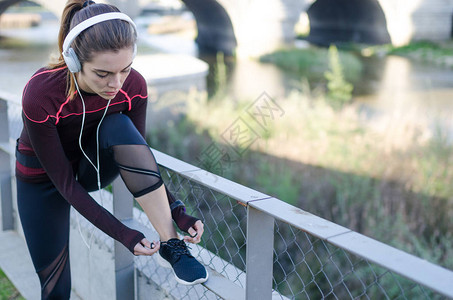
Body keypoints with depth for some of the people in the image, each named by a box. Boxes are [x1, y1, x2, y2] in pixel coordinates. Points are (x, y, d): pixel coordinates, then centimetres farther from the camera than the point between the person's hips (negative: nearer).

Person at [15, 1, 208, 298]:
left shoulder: (133, 86, -24)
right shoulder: (41, 95, -35)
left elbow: (138, 155, -12)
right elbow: (63, 182, -28)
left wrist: (177, 212, -24)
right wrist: (123, 234, -33)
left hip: (93, 166, 2)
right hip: (44, 177, -2)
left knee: (120, 127, -32)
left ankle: (171, 242, -31)